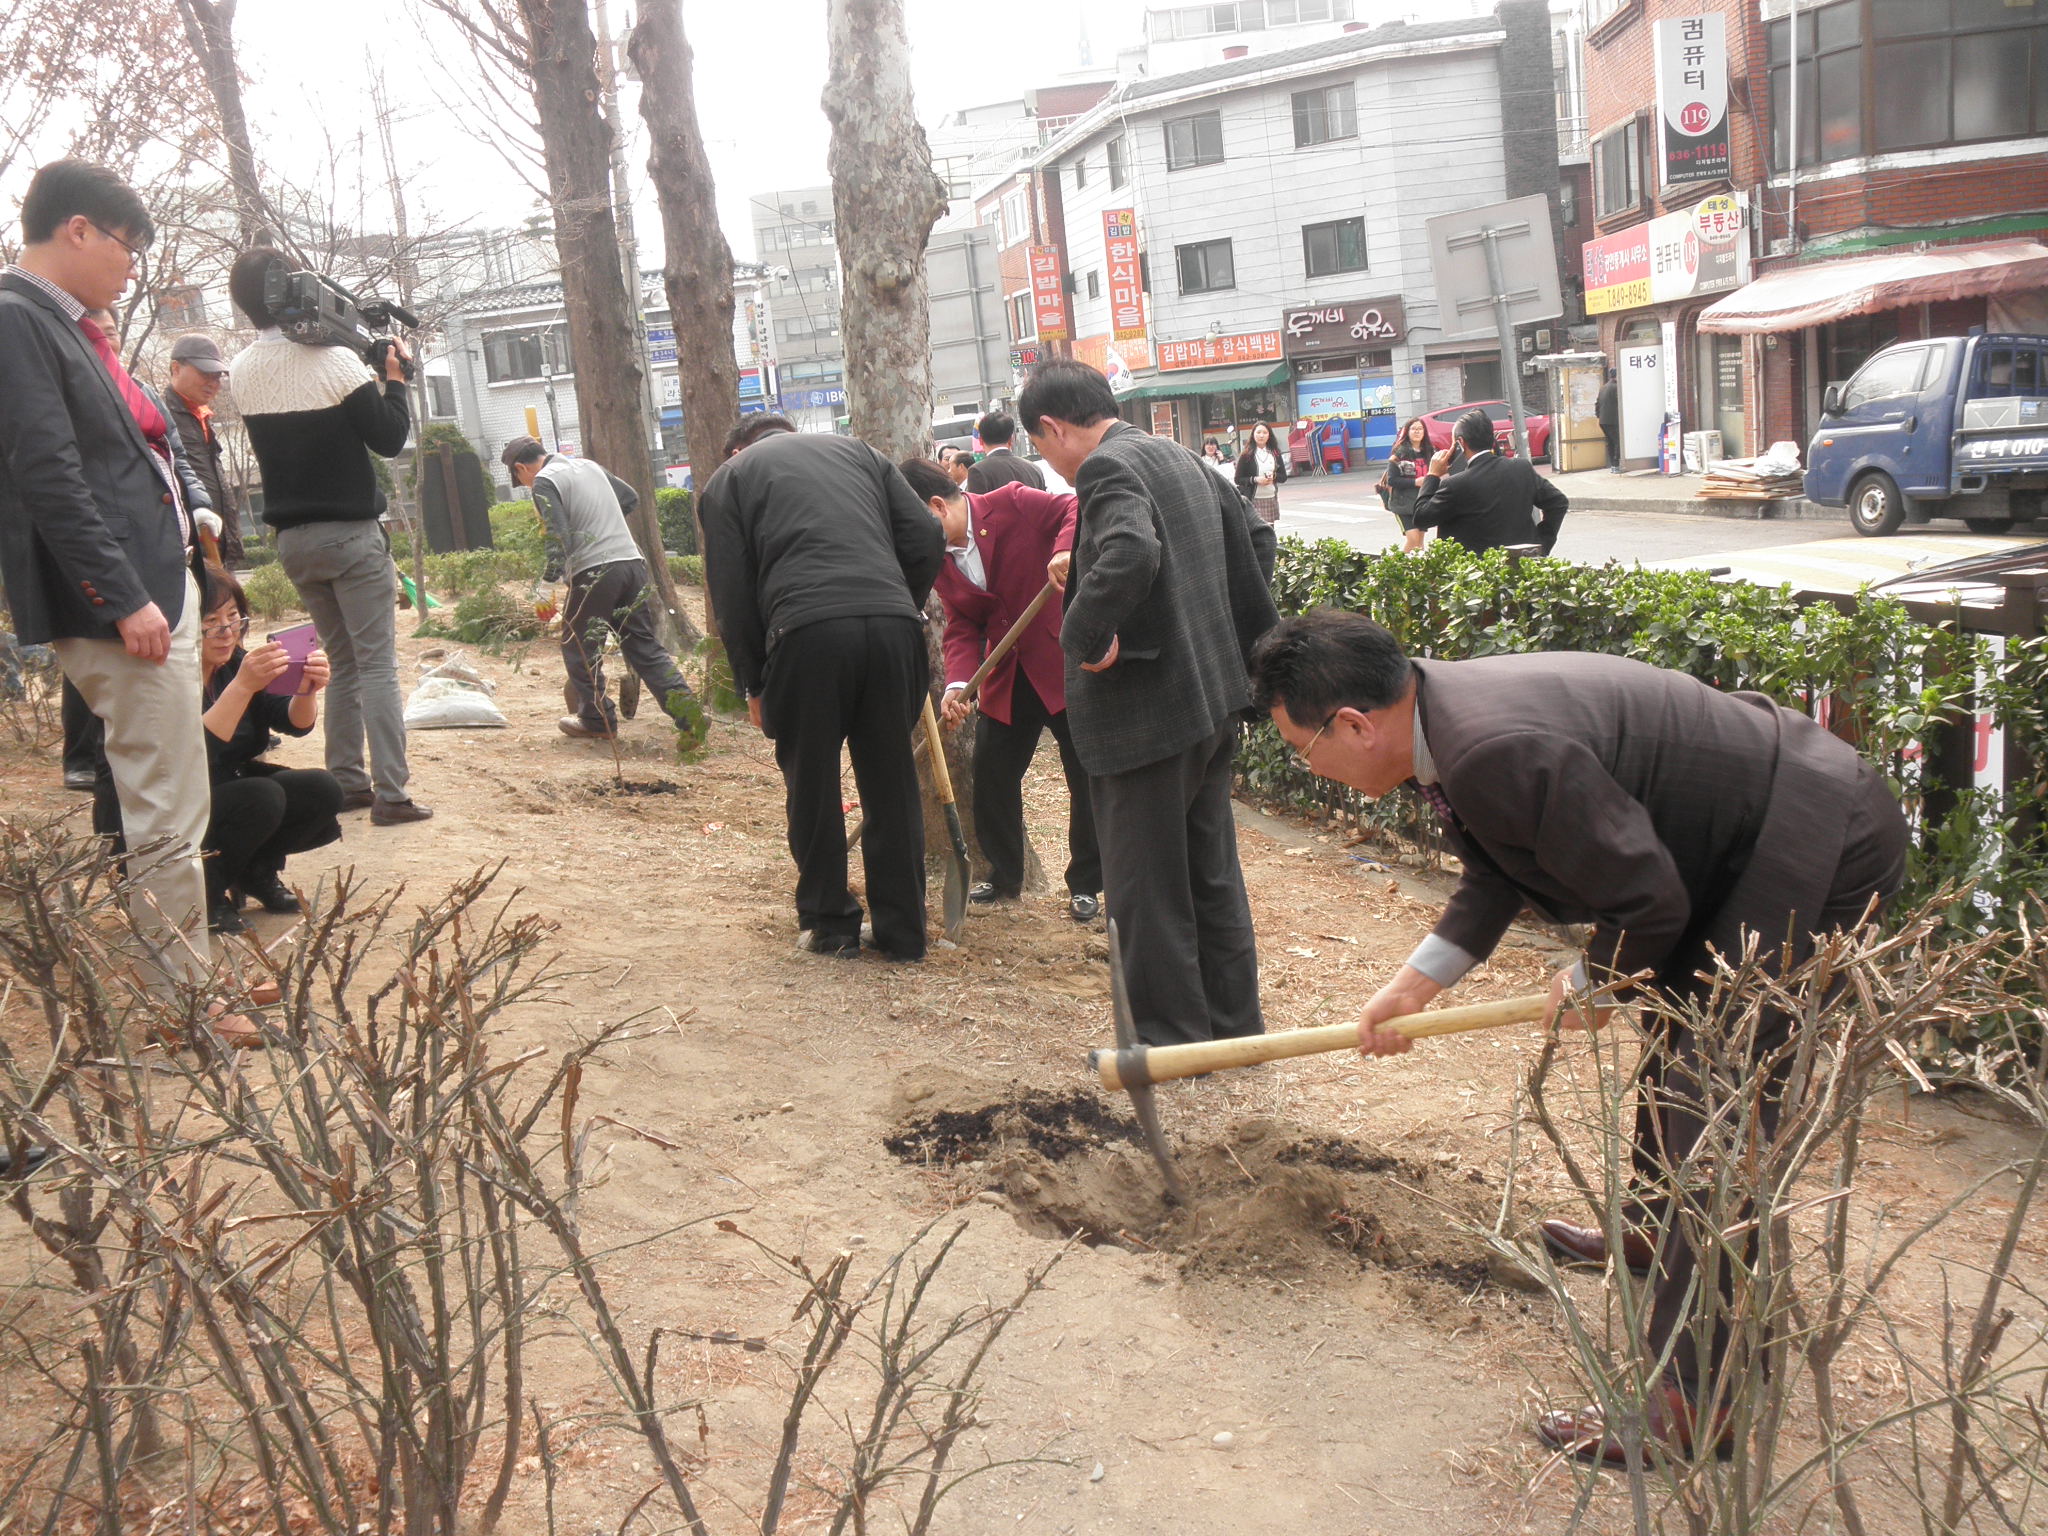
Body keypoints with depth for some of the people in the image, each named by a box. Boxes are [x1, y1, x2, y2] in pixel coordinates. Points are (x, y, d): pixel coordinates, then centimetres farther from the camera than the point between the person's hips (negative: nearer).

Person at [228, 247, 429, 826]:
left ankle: (346, 783, 17)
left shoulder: (243, 372, 4)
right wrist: (395, 376, 3)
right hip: (351, 536, -6)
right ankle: (391, 793, -7)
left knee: (343, 664, 17)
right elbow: (390, 438, -10)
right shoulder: (334, 361, -14)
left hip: (293, 538, 6)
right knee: (377, 666, -4)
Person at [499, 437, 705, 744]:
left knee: (579, 648, 12)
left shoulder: (545, 482, -4)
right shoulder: (590, 465, 19)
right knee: (644, 645, 8)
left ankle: (596, 719, 19)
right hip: (633, 561, 7)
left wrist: (547, 581, -17)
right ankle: (687, 708, -6)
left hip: (594, 570, -7)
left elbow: (559, 538, -16)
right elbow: (631, 498, 30)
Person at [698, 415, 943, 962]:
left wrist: (752, 686, 16)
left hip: (807, 631, -3)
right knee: (892, 784, 13)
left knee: (812, 788, 13)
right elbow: (926, 538, 15)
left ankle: (828, 925, 22)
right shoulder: (855, 450, 28)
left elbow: (732, 595, 10)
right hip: (893, 625, 3)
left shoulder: (730, 476, 20)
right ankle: (903, 931, 19)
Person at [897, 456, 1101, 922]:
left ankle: (1086, 884, 16)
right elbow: (962, 627, 2)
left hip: (1065, 664, -6)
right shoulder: (940, 558, 6)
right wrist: (958, 683, -15)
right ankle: (1003, 875, 26)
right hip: (1006, 678, 6)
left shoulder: (1013, 503, -11)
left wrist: (1066, 550, -36)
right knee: (992, 774, 7)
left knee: (1088, 775, 1)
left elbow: (1074, 510, -16)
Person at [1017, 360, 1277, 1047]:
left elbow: (1129, 554, -35)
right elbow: (1255, 533, 23)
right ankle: (1233, 1021, 29)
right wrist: (1231, 623, 23)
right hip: (1213, 693, 10)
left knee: (1145, 886, 3)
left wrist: (1084, 638, -24)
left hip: (1146, 711, -10)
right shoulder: (1178, 457, 14)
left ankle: (1169, 1037, 13)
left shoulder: (1106, 468, -15)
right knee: (1211, 870, 18)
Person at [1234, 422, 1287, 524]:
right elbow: (1238, 480, -2)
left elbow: (1283, 476, 14)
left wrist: (1274, 476, -7)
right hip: (1254, 499, -4)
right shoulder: (1246, 456, -1)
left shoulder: (1275, 454, 11)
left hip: (1272, 498, 4)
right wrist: (1255, 479, -15)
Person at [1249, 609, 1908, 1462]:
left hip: (1821, 847, -10)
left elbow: (1648, 898, -26)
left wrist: (1591, 983, -6)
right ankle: (1657, 1233, 52)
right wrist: (1416, 982, 7)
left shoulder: (1497, 750, -33)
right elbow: (1500, 870, 12)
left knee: (1715, 1100, -9)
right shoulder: (1450, 709, -1)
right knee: (1679, 1042, 27)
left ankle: (1693, 1404, 1)